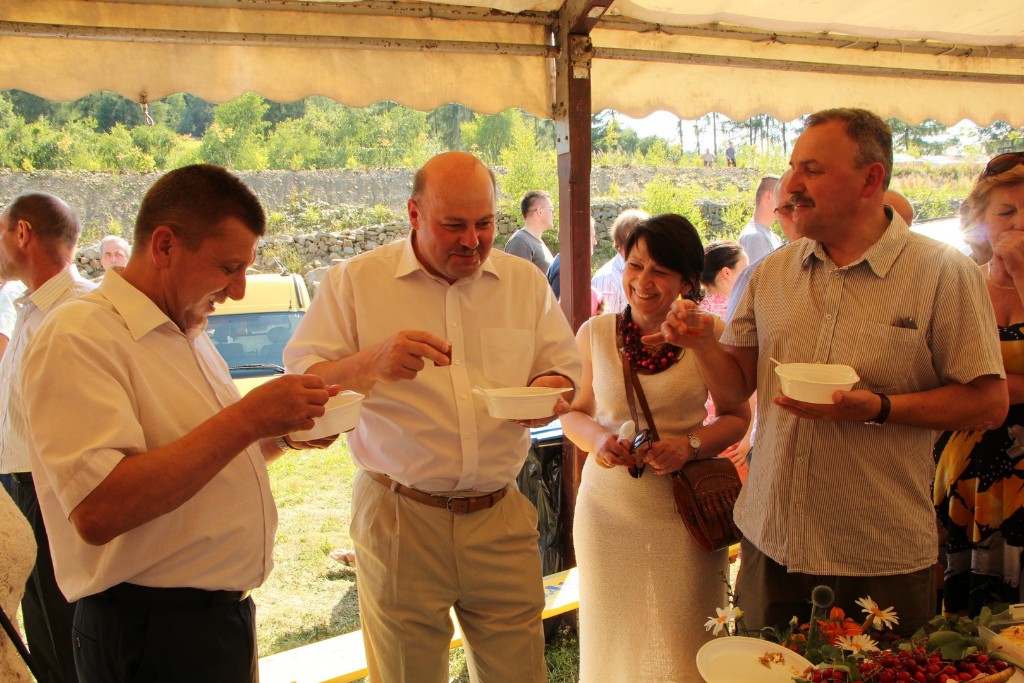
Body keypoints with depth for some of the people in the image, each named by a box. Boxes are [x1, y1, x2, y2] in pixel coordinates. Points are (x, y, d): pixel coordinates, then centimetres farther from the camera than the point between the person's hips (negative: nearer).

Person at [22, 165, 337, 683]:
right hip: (153, 635, -8)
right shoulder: (77, 338, -18)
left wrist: (282, 435, 1)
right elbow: (98, 510, -29)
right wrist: (246, 420, -28)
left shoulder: (188, 333, 11)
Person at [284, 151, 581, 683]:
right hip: (398, 518, -2)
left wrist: (549, 392, -13)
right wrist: (371, 363, -25)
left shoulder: (525, 281, 7)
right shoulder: (354, 281, -2)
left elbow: (564, 370, 12)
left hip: (502, 517, 3)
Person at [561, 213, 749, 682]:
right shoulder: (595, 333, 0)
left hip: (684, 508, -1)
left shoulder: (710, 334, -5)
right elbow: (574, 413, 9)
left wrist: (690, 445, -16)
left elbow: (736, 416, 2)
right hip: (607, 506, 2)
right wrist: (598, 439, -12)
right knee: (613, 638, 13)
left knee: (683, 641, 8)